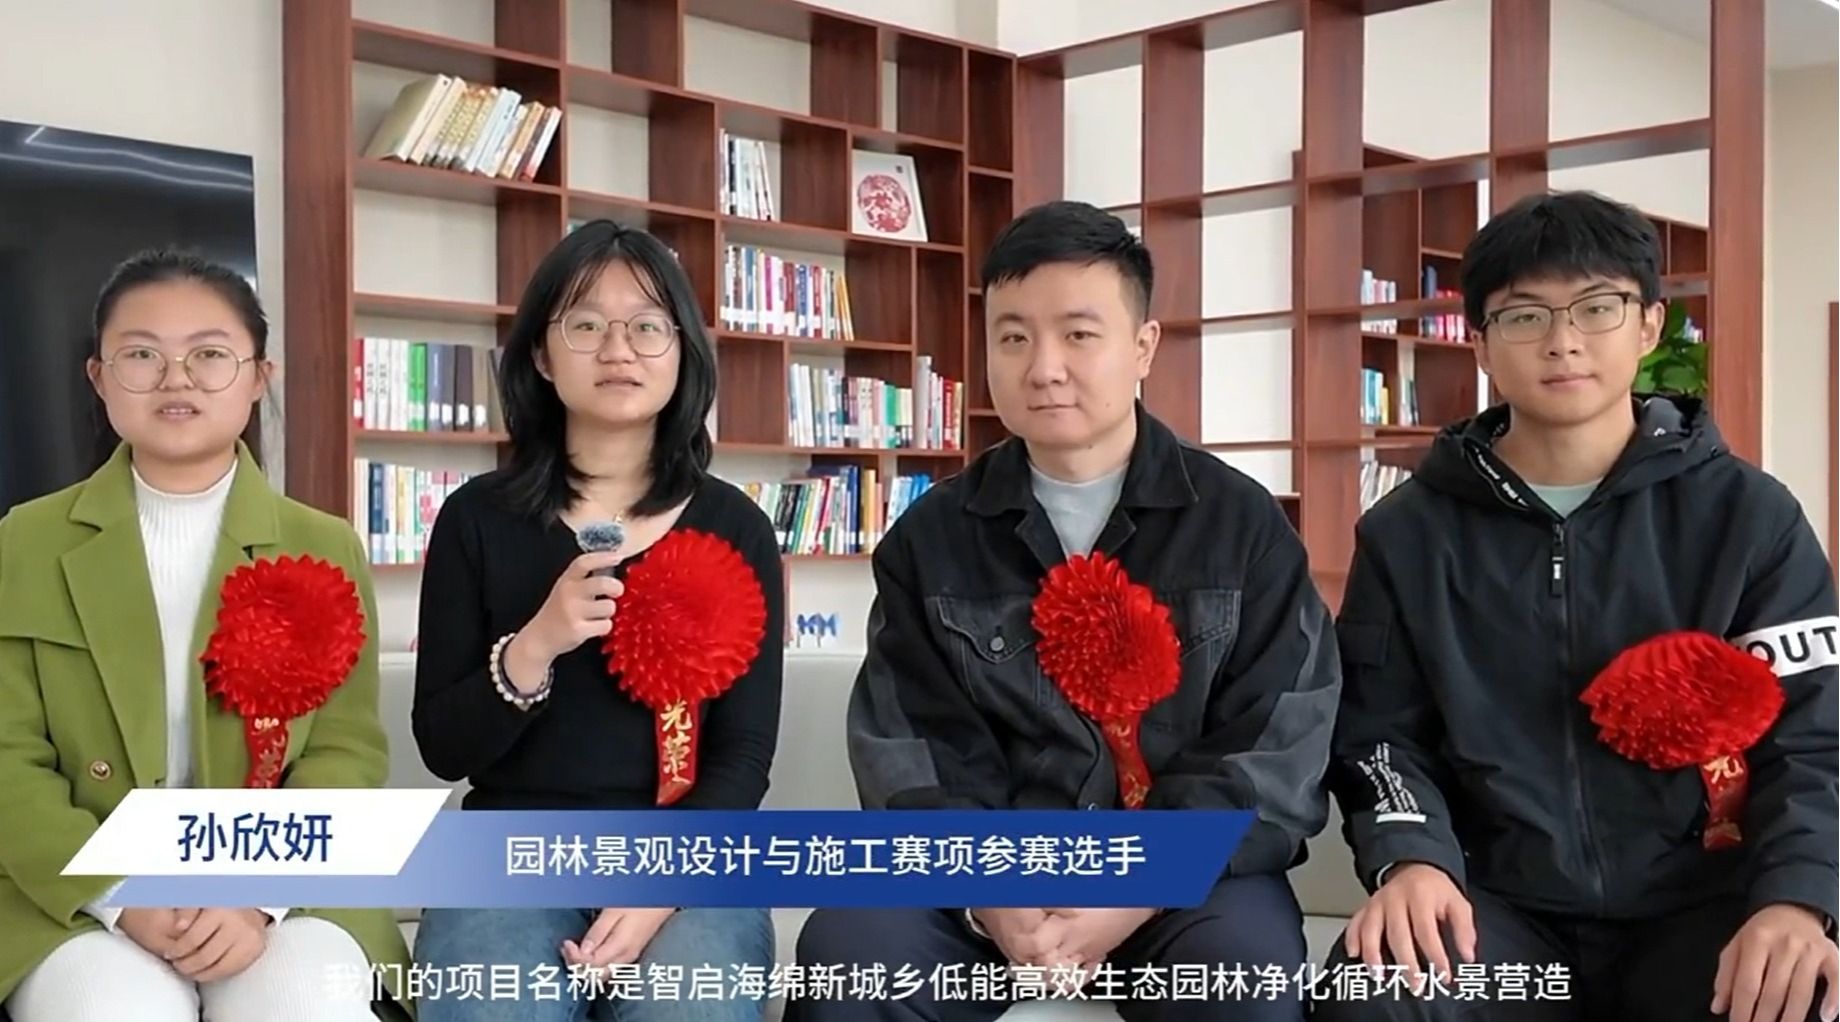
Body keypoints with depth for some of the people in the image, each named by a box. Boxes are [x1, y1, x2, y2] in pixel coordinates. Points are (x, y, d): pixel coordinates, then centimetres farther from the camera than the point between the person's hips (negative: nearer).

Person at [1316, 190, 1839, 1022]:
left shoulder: (1746, 515, 5)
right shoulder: (1409, 533, 8)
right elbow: (1380, 732, 6)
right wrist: (1410, 857, -15)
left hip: (1700, 907, 0)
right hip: (1501, 905, 1)